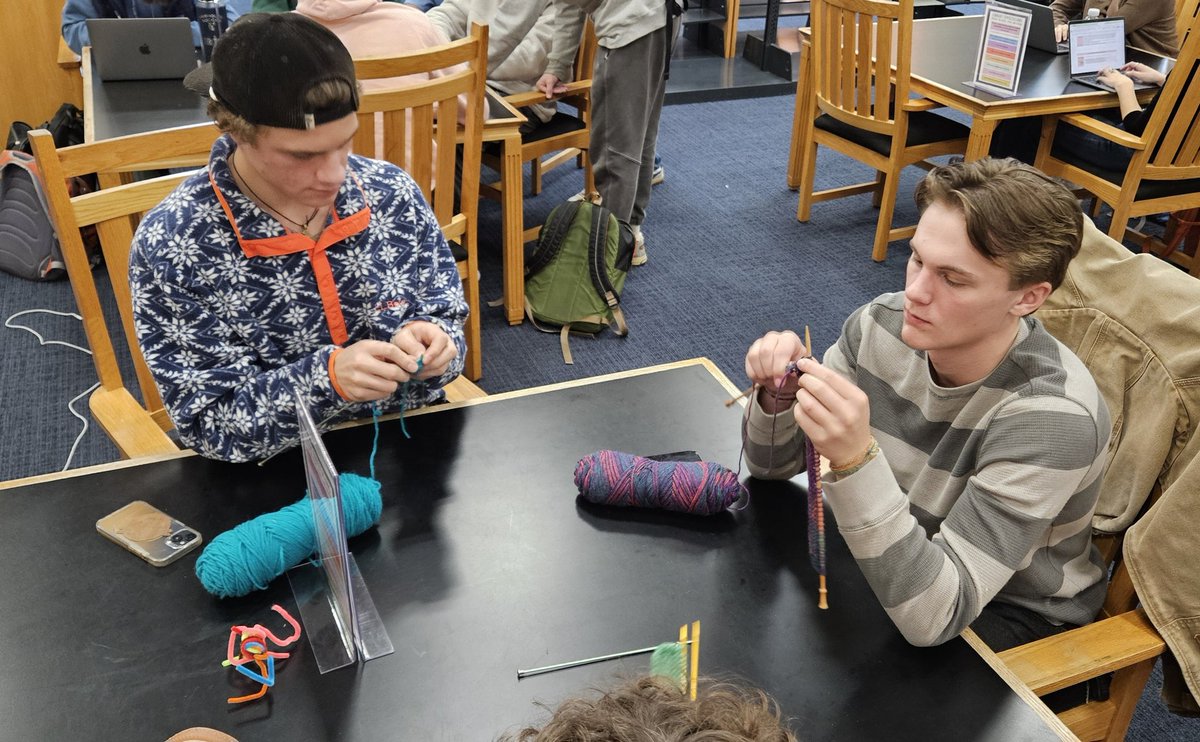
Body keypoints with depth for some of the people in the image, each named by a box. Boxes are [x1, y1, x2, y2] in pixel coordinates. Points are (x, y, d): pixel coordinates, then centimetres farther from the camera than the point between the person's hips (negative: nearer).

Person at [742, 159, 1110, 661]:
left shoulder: (1050, 415, -31)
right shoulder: (881, 325, -16)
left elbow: (931, 618, -34)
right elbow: (773, 465, -5)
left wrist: (854, 461, -46)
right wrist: (778, 397, -27)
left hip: (1013, 615, -4)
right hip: (894, 559, 5)